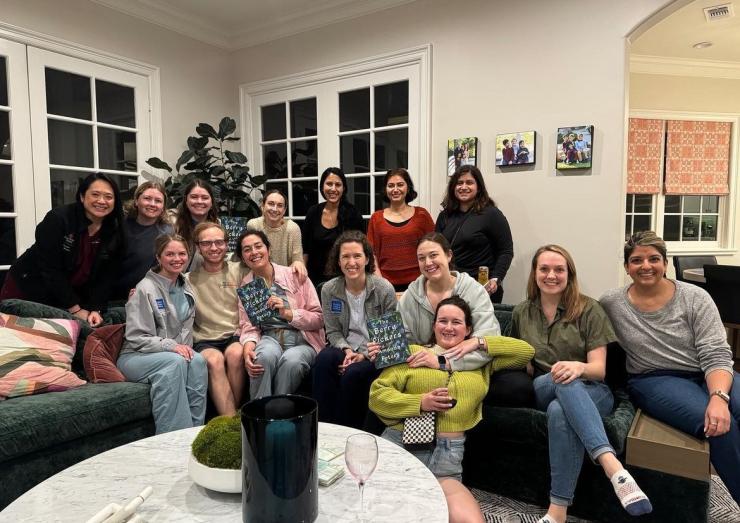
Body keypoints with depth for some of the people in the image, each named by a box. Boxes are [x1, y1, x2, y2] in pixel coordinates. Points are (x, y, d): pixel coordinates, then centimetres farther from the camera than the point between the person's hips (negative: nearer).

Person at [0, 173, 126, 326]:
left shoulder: (115, 233, -8)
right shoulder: (58, 219, -21)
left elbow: (106, 277, -8)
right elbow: (50, 269, -23)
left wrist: (95, 309, -22)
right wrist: (75, 309, -22)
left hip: (73, 294, 3)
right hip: (28, 288, -3)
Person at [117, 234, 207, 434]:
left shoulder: (185, 288, 10)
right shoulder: (145, 289, -11)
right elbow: (136, 337, -14)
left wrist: (184, 347, -8)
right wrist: (171, 346, -24)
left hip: (178, 352, 5)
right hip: (135, 356, -5)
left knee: (198, 360, -28)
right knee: (175, 362, -35)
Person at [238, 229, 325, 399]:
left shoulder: (294, 275, 2)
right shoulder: (245, 286, 10)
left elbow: (319, 319, 1)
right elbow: (248, 326, 4)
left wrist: (288, 313, -15)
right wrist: (248, 346, -18)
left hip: (301, 340, -1)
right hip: (269, 339, 1)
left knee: (291, 360, -34)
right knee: (266, 354, -33)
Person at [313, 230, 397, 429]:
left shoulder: (384, 289, -9)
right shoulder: (329, 290, 0)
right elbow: (333, 331, 4)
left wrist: (363, 356, -16)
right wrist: (347, 350, -16)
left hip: (375, 354, -2)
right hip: (346, 348, 3)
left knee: (353, 373, -32)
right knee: (324, 359, -30)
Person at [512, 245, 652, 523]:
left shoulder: (589, 310, 0)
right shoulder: (521, 313, 10)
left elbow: (599, 369, -6)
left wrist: (579, 368, -31)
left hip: (590, 392, -1)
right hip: (542, 390, 1)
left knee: (560, 412, -39)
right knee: (564, 382, -38)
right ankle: (613, 466, -49)